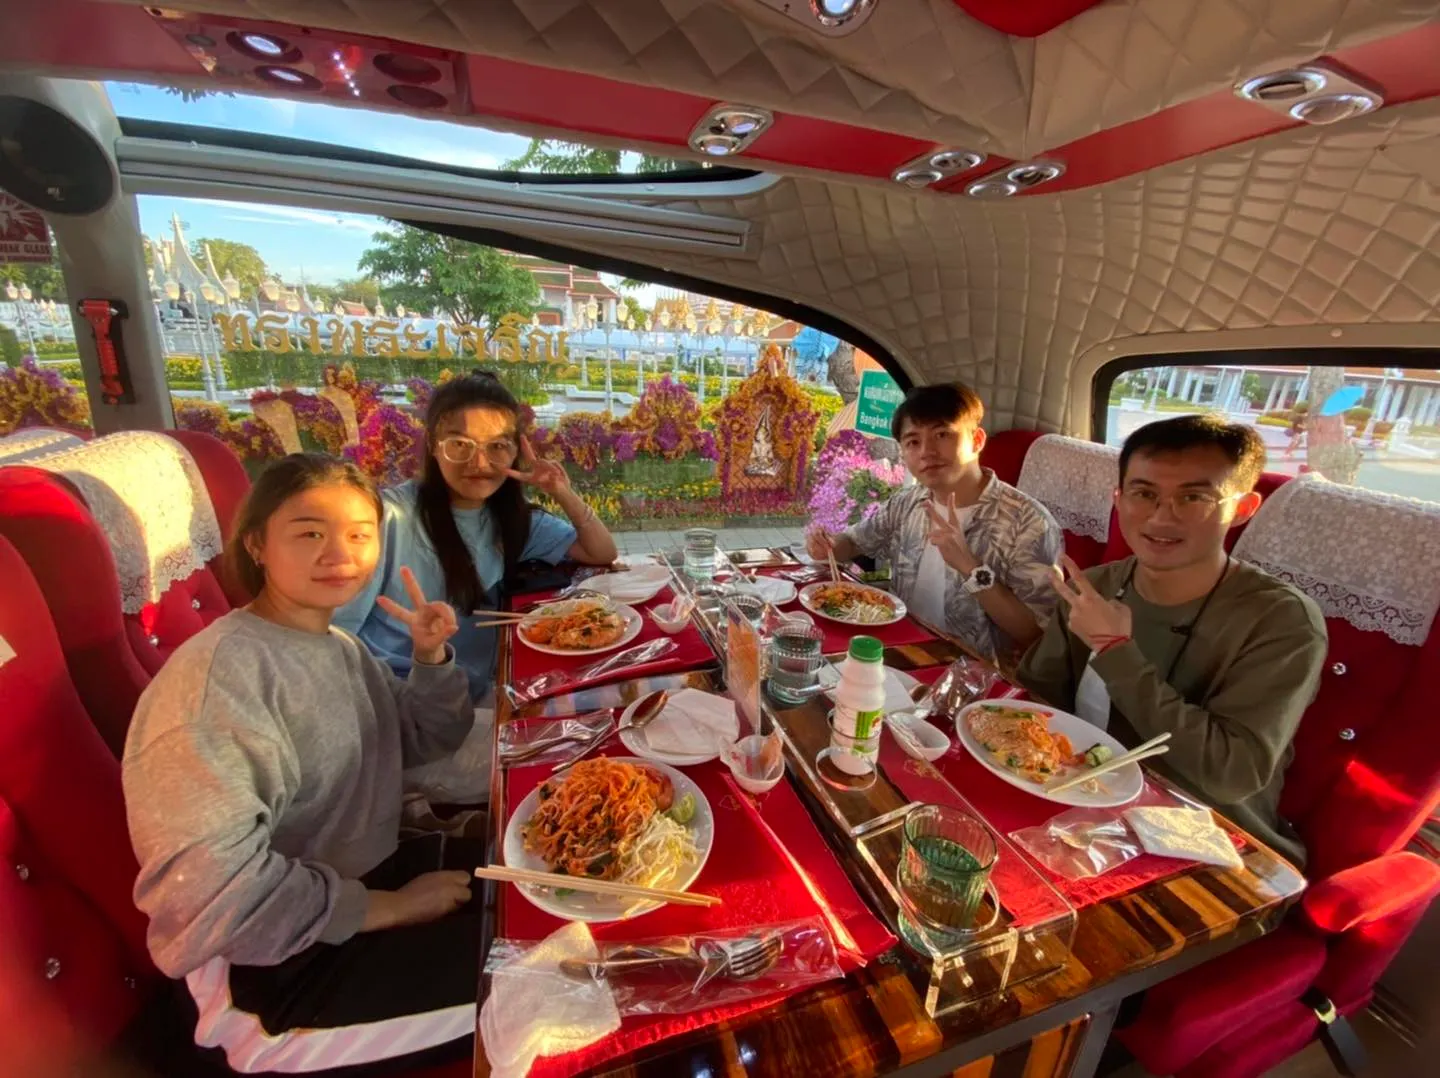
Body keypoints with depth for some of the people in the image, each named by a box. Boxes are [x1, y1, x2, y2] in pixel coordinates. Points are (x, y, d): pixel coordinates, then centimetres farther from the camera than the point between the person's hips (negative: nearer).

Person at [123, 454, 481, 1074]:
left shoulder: (340, 646, 3)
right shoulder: (221, 674, -25)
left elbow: (426, 742, 12)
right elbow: (208, 885, -31)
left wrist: (431, 658, -6)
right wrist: (387, 906, -22)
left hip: (371, 874, 8)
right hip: (282, 960, -8)